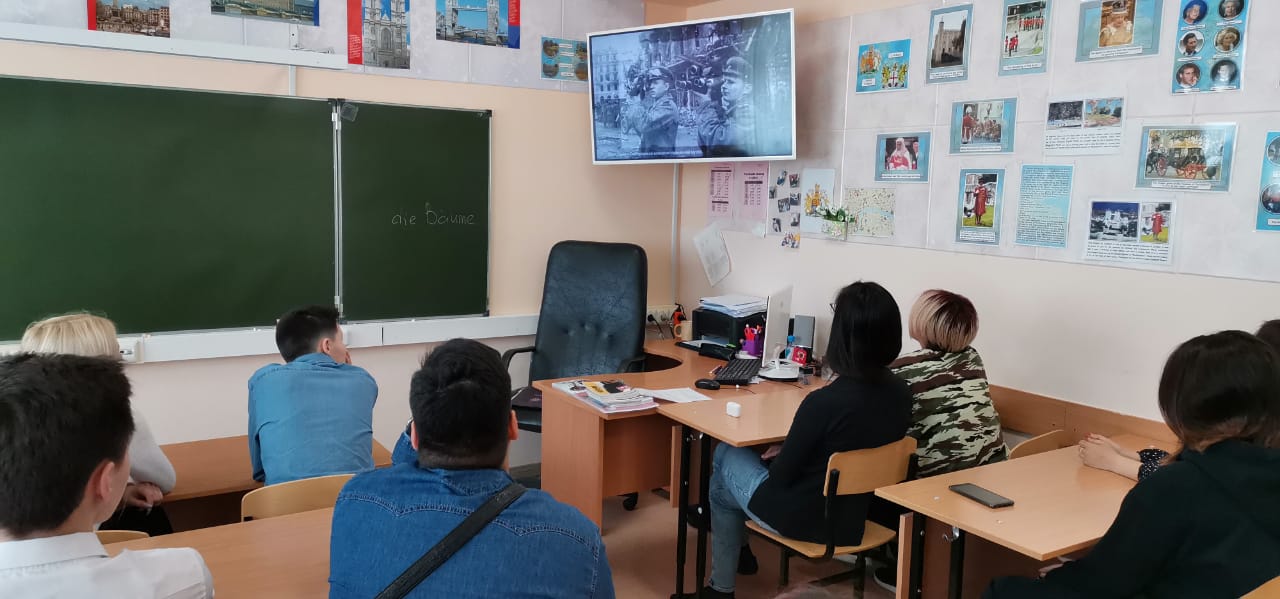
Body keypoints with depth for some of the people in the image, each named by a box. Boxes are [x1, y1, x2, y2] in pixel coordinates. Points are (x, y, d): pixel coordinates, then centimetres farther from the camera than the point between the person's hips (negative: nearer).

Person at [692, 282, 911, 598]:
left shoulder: (823, 402, -31)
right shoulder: (901, 393, -10)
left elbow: (780, 476, -19)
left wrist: (783, 451, 2)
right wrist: (788, 451, 8)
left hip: (803, 520, -6)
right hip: (854, 517, 7)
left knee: (727, 454, 21)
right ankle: (739, 551, 42)